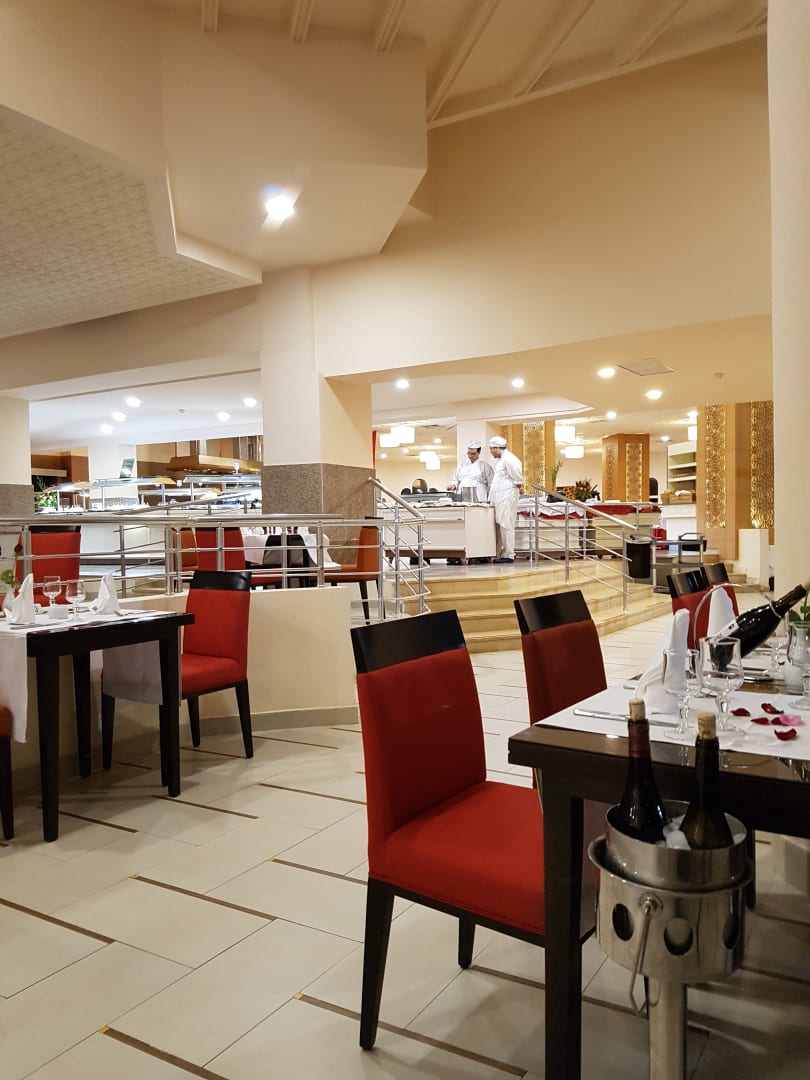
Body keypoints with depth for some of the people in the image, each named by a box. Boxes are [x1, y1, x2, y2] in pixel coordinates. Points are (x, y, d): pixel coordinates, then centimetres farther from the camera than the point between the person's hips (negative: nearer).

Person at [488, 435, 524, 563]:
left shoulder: (509, 459, -12)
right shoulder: (499, 460, 19)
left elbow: (518, 478, -15)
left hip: (507, 498, -10)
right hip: (498, 499, 10)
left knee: (505, 525, -6)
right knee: (497, 526, 9)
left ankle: (509, 555, -1)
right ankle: (496, 555, 13)